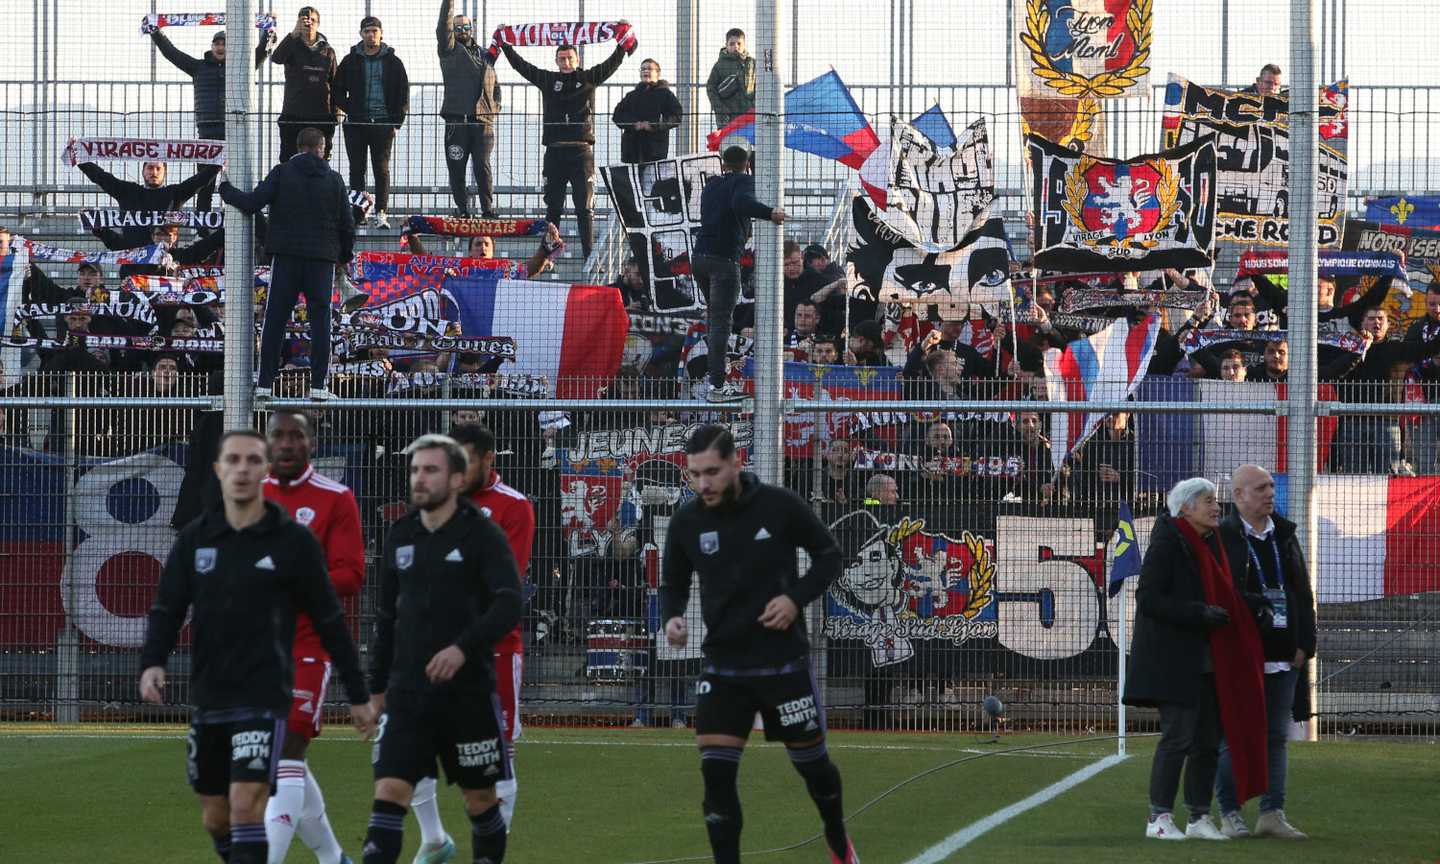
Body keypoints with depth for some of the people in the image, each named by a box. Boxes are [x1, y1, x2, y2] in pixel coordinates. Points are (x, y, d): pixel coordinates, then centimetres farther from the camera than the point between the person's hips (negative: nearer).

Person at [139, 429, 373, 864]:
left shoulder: (293, 541, -4)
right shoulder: (194, 538, 6)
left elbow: (329, 621, 1)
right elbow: (167, 609, 7)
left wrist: (358, 695, 4)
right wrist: (152, 662, -13)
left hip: (263, 698, -5)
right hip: (208, 699, 5)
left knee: (246, 805, -18)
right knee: (215, 819, 12)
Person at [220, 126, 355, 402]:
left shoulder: (282, 173, -1)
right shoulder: (333, 179, 5)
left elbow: (253, 203, -8)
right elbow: (347, 225, 7)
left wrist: (226, 190, 10)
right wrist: (343, 260, 20)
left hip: (286, 257, -1)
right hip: (322, 260, 1)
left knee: (275, 320, 2)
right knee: (319, 320, 3)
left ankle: (265, 384, -2)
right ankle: (318, 385, -3)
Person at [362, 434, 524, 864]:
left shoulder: (482, 535, -6)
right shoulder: (400, 535, 9)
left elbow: (509, 606, -17)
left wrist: (463, 647, -31)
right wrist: (377, 684, 17)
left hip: (468, 693, -3)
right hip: (408, 694, 3)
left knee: (480, 799, 9)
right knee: (389, 791, -11)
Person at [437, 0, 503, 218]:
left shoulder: (485, 56, 21)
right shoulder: (450, 50, 9)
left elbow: (495, 86, 28)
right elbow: (443, 28, -8)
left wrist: (494, 110, 11)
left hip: (483, 121, 2)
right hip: (457, 121, -2)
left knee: (483, 167, -5)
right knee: (457, 169, -1)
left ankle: (488, 209, -1)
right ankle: (462, 210, 6)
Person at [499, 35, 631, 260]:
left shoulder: (588, 78, 9)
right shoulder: (548, 79, 12)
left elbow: (611, 64, 3)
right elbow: (522, 66, 10)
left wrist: (624, 43, -8)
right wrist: (505, 45, 6)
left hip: (582, 151, -2)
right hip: (555, 152, 2)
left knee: (585, 208, -2)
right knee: (553, 208, 6)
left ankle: (589, 256, -3)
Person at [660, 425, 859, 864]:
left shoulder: (779, 505, -13)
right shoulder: (686, 521, -6)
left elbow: (829, 555, 0)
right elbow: (673, 582, 9)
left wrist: (796, 598, -16)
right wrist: (671, 617, -13)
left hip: (783, 662, -1)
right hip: (722, 667, 2)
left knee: (811, 761, 14)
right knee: (716, 773, -11)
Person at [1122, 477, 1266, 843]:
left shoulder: (1212, 545, 14)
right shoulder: (1166, 544, -11)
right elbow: (1148, 599, -18)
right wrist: (1200, 613, -22)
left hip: (1207, 659, 9)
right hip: (1173, 659, -8)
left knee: (1209, 740, 8)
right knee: (1178, 736, -10)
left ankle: (1199, 818, 14)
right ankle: (1159, 819, -4)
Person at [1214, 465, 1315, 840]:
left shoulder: (1284, 536, 14)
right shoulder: (1221, 538, -6)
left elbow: (1302, 594, 15)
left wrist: (1305, 644, 6)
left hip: (1282, 657, 6)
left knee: (1276, 736, 7)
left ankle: (1272, 814, 11)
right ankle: (1230, 815, 4)